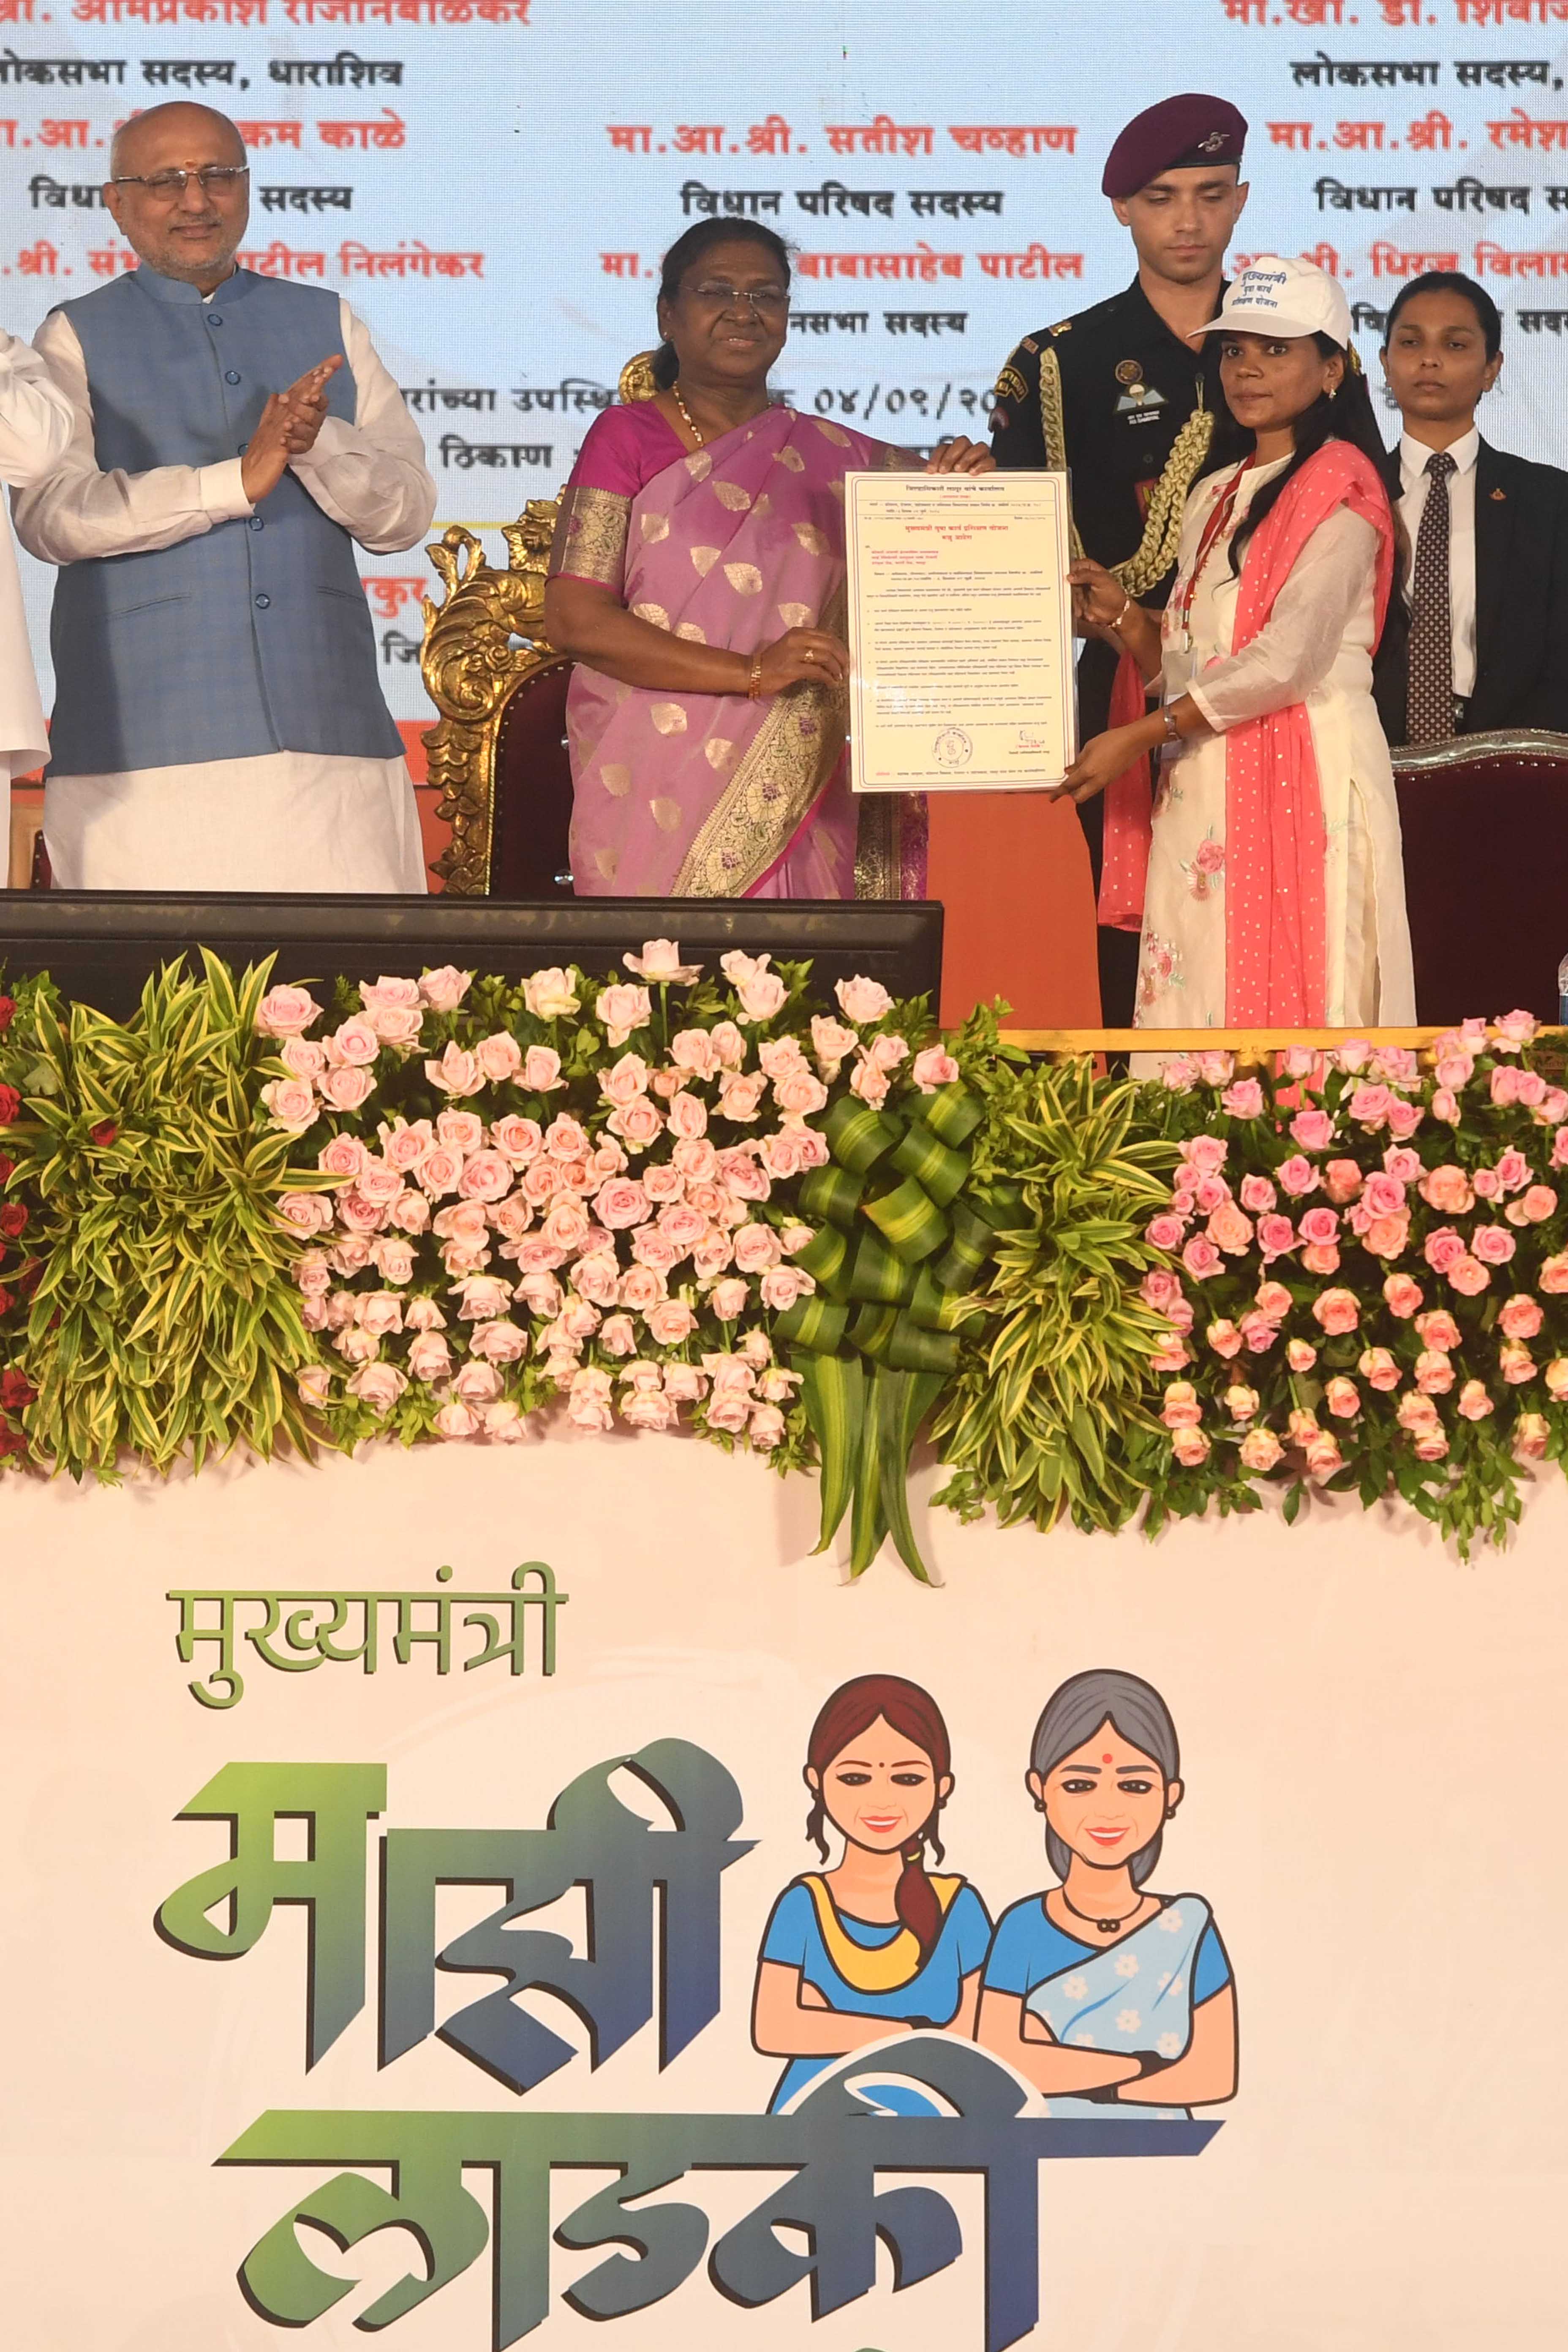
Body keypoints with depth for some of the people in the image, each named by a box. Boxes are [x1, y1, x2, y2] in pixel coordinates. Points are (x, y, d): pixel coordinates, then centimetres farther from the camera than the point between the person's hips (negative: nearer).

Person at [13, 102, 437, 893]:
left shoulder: (325, 323, 18)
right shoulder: (77, 338, 10)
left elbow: (406, 513, 10)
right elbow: (49, 513, -6)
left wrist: (316, 444, -11)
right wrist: (234, 481, -16)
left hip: (327, 735, 2)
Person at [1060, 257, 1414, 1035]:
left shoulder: (1340, 485, -4)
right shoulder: (1213, 497, 20)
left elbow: (1286, 660, -14)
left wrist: (1136, 737, -13)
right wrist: (1123, 616, 0)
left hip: (1304, 776, -7)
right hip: (1200, 788, 7)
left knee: (1293, 999, -9)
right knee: (1194, 995, 1)